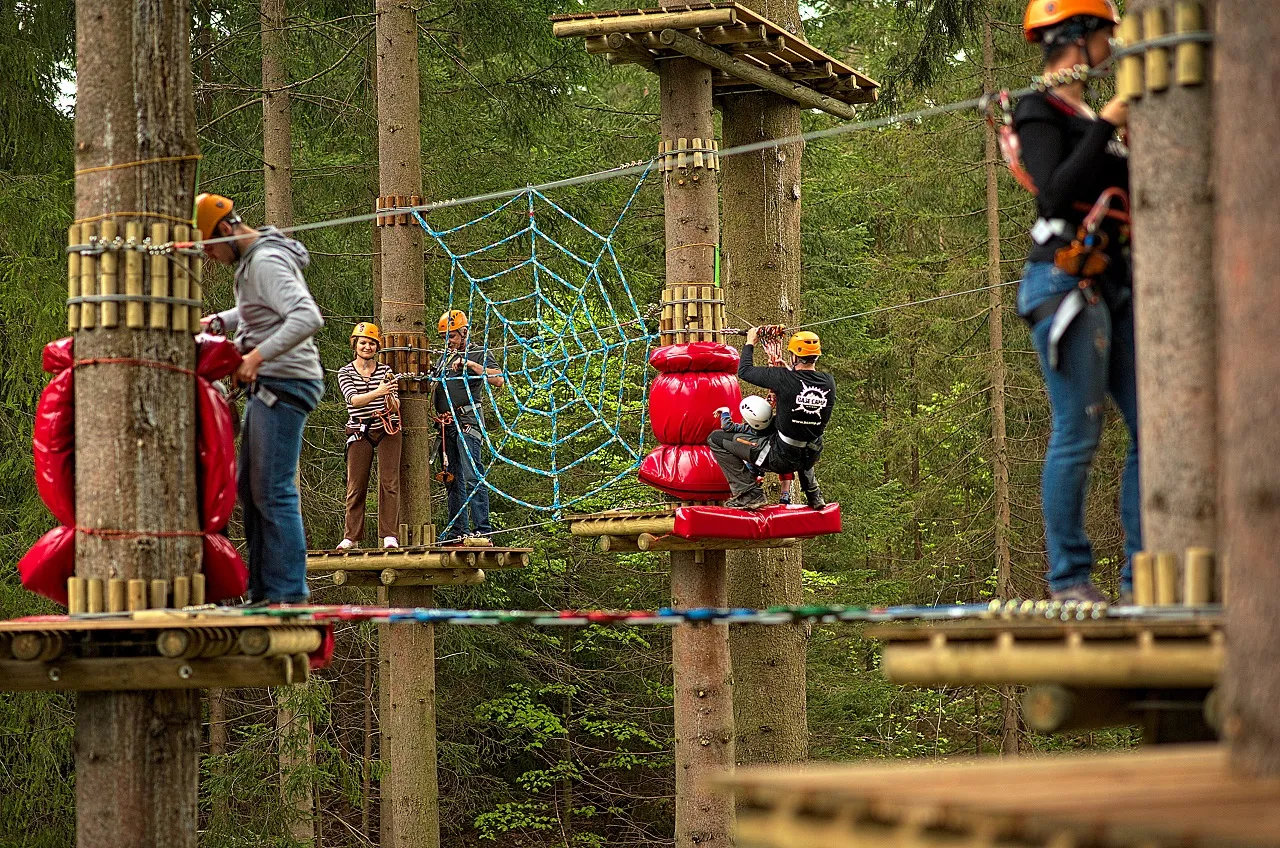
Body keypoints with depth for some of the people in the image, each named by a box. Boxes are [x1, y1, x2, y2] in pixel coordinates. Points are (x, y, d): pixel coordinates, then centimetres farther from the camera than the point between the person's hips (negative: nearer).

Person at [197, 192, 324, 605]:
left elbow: (308, 317, -30)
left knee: (274, 492, -10)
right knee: (251, 490, 12)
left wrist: (259, 354, -33)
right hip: (267, 386, 11)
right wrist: (219, 322, 16)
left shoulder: (266, 263, -17)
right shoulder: (251, 261, 14)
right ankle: (262, 590, 16)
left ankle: (289, 593, -8)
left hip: (284, 384, -11)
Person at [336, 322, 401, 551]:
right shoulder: (345, 372, 2)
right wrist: (377, 393, -32)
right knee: (356, 486, 0)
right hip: (360, 433, -1)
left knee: (389, 482, -5)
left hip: (387, 430, 1)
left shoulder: (385, 370, 5)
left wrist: (390, 397, -23)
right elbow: (353, 399, -16)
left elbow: (396, 408, 1)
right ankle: (351, 537, 6)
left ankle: (390, 536, -5)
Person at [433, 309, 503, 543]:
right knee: (453, 479, 7)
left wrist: (470, 364, -17)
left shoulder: (479, 355, 4)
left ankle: (482, 530, -19)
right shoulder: (444, 359, 24)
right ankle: (457, 531, 10)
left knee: (473, 476, -15)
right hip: (447, 425, 7)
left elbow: (498, 380, -12)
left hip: (468, 420, -7)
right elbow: (434, 389, 29)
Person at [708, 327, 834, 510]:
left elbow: (744, 371, -7)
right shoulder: (828, 382, -7)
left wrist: (750, 343, 9)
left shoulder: (784, 378, -21)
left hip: (781, 459, -6)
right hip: (811, 458, 6)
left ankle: (749, 494, -3)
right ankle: (813, 493, 33)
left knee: (716, 439, 2)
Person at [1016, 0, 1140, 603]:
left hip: (1113, 282, 9)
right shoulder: (1038, 111, -6)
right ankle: (1069, 576, 2)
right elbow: (1057, 192, -21)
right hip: (1066, 281, -9)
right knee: (1078, 435, -7)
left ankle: (1141, 572, 9)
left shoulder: (1084, 113, 20)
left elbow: (1122, 187, 22)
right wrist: (1105, 127, -19)